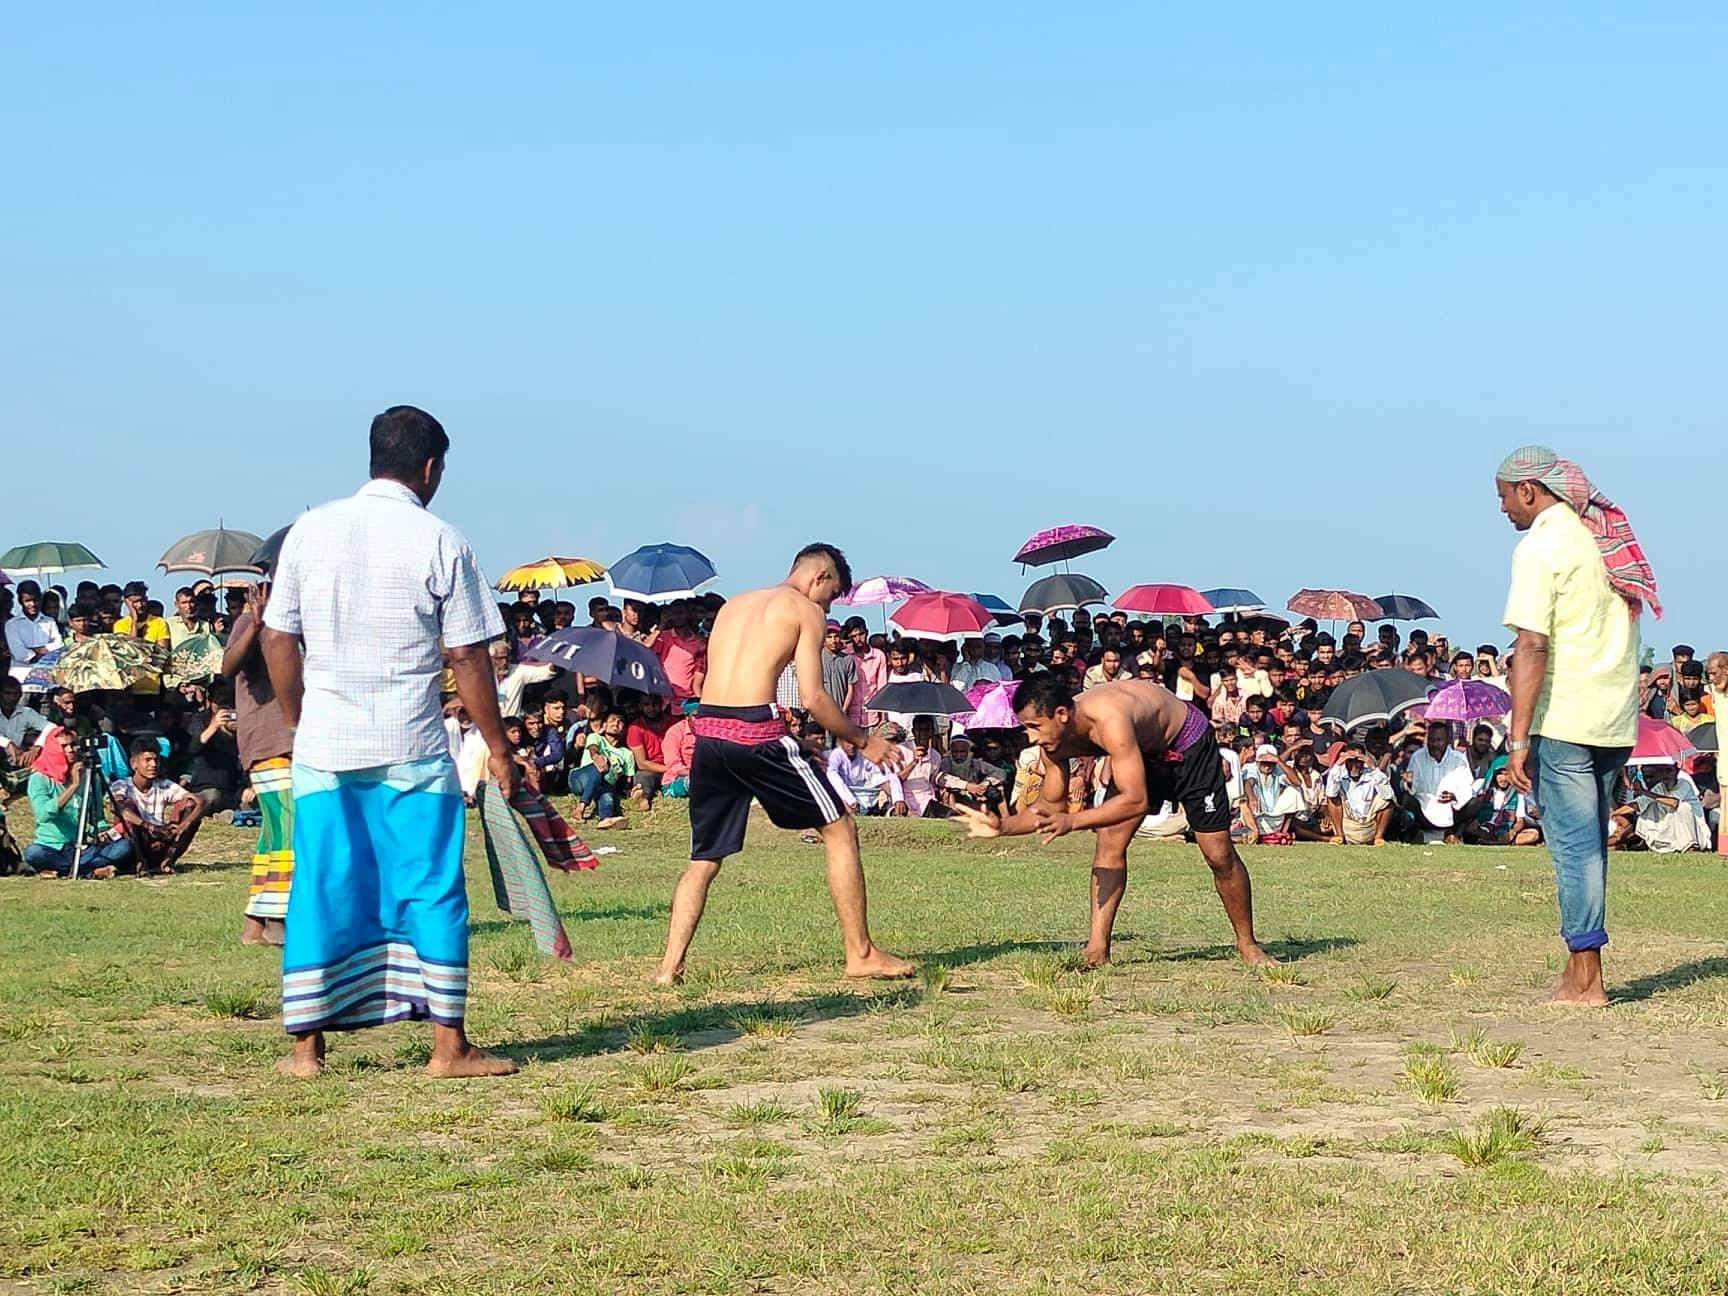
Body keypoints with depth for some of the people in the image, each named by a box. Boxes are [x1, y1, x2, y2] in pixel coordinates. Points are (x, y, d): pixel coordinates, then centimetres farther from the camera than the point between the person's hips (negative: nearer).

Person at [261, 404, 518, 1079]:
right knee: (431, 888, 5)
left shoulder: (310, 530, 4)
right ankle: (448, 1044, 7)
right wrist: (497, 747, 4)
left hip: (323, 745, 3)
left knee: (321, 890, 8)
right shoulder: (440, 542, -5)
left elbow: (278, 640, 7)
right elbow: (468, 657, -5)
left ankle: (307, 1045, 11)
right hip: (412, 747, -3)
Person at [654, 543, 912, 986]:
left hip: (707, 728, 6)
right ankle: (860, 953, 9)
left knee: (703, 859, 16)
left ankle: (670, 966, 5)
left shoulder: (733, 606, 25)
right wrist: (864, 741, 9)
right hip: (755, 730, -6)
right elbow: (813, 698, -4)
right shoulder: (805, 610, 5)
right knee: (840, 829, 8)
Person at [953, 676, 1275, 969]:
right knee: (1108, 841, -12)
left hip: (1187, 745, -6)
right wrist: (1003, 826, -23)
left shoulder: (1108, 720, -43)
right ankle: (1097, 950, -13)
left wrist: (1072, 821, -52)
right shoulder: (1056, 736, -19)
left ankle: (1247, 945, 20)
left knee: (1219, 854, 1)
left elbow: (1136, 800, -46)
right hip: (1142, 752, 6)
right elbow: (1051, 806, -7)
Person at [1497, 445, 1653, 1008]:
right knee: (1589, 844, 14)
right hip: (1617, 720, 8)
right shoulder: (1609, 535, 15)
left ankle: (1586, 979, -2)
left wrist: (1518, 737, -17)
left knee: (1574, 845, -4)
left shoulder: (1541, 547, -11)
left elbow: (1531, 646, -17)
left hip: (1564, 719, -8)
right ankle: (1580, 969, 18)